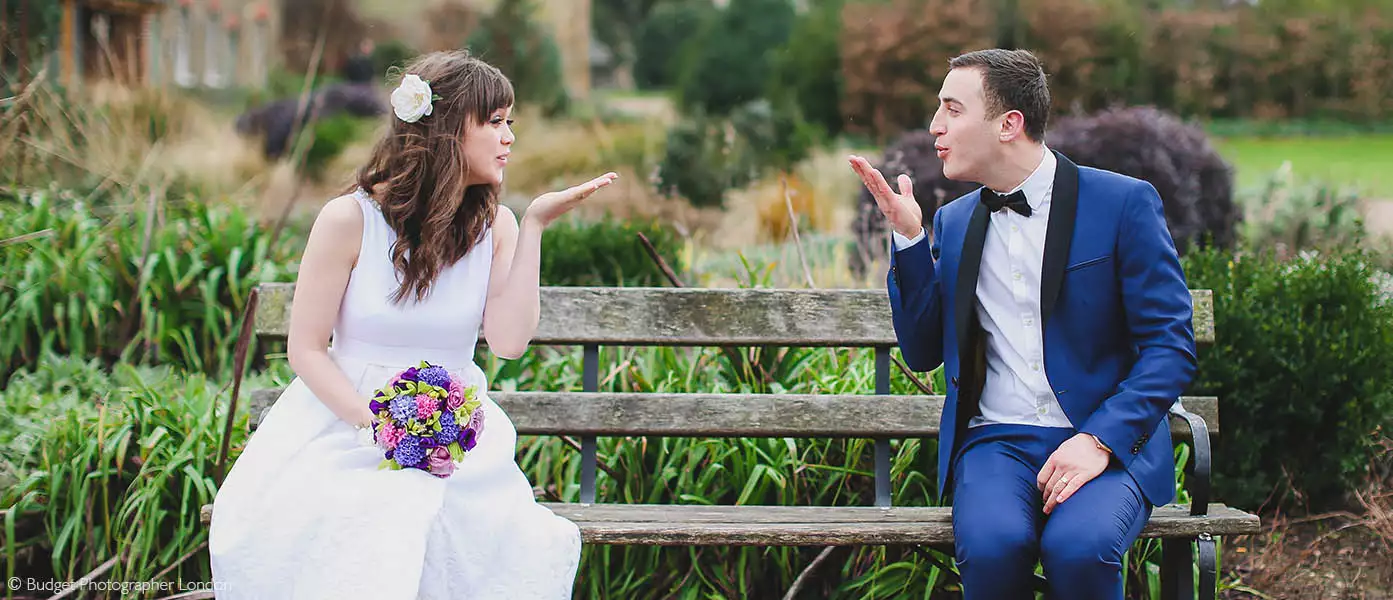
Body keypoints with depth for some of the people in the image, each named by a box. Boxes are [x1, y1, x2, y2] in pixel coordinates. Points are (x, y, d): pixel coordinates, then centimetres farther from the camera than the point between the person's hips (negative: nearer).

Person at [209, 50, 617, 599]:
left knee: (528, 551, -25)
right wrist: (378, 425, -16)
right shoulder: (350, 219, -6)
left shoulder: (495, 225, 4)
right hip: (344, 421, -3)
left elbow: (509, 340, -10)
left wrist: (534, 226, -11)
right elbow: (306, 349, -4)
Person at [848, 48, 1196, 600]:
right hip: (996, 442, 3)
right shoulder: (954, 222, 14)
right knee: (989, 545, -32)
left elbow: (1170, 347, -4)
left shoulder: (1123, 203, -1)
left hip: (1107, 437, -3)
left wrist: (1098, 440, -17)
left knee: (1078, 547, -35)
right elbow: (924, 353, 13)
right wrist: (908, 238, 2)